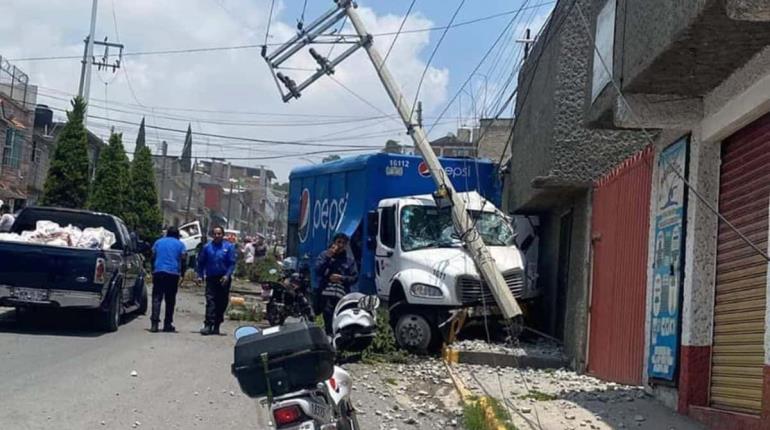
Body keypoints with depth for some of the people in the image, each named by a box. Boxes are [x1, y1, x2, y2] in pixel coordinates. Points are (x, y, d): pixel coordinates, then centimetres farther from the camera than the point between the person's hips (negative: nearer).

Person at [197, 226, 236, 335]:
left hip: (224, 279, 0)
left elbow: (232, 263, -4)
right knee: (210, 301, -13)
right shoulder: (207, 247, 4)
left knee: (221, 303, 6)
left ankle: (216, 326, 16)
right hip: (211, 278, 0)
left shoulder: (229, 247, -1)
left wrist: (227, 275, -17)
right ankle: (208, 325, -19)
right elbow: (201, 262, 11)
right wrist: (200, 275, 2)